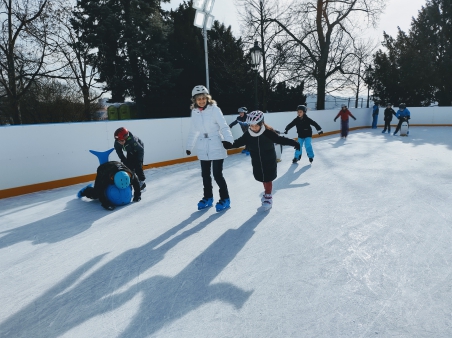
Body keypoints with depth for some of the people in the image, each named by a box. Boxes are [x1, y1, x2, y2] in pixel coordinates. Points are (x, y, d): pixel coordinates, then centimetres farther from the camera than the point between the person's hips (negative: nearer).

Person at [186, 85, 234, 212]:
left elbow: (224, 126, -16)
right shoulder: (194, 112, 5)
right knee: (205, 174, 13)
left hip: (216, 147, -5)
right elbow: (193, 131, 14)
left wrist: (228, 140, -31)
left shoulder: (214, 109, -10)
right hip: (203, 148, 5)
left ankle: (225, 199, 16)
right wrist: (189, 146, 17)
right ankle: (208, 198, 30)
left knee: (217, 175, -3)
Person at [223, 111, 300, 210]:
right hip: (257, 162, 4)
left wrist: (294, 143, -25)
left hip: (269, 161, -4)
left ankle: (268, 197, 21)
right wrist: (229, 145, -15)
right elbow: (239, 142, -3)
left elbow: (280, 139, -19)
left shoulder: (268, 132, -20)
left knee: (268, 179, 5)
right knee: (263, 179, 17)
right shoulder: (248, 135, -10)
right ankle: (267, 192, 41)